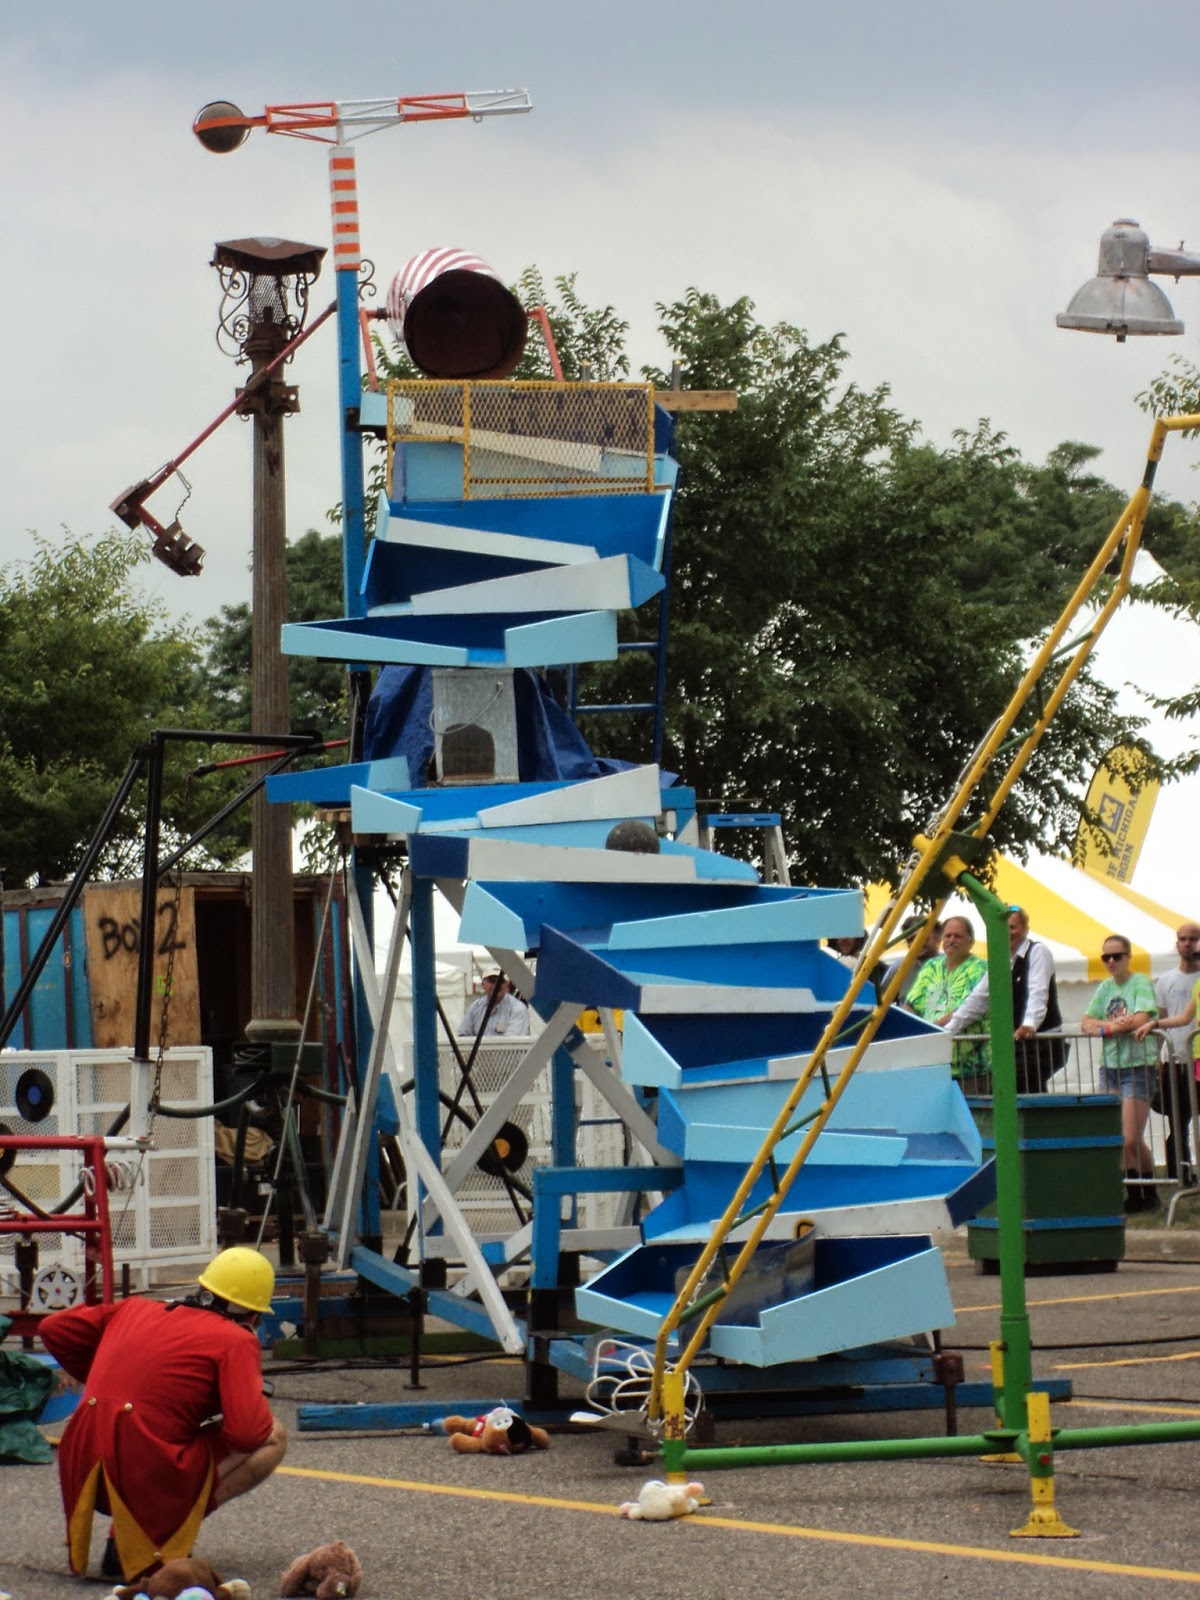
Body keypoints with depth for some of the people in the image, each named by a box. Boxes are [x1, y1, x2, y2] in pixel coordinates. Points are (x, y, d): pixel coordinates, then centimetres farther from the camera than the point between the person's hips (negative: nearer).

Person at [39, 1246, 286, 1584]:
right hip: (151, 1481, -7)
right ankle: (162, 1530, -3)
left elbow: (53, 1328, 24)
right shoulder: (236, 1340, 0)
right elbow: (247, 1433, -11)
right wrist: (258, 1402, 13)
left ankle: (119, 1538, 16)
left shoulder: (136, 1309, 18)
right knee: (273, 1437, 8)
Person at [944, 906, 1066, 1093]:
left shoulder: (1037, 951, -6)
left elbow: (1038, 992, -21)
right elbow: (978, 999, 19)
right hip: (1013, 1043, 7)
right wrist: (949, 1029, 14)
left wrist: (1029, 1025, -37)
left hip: (1042, 1042, -7)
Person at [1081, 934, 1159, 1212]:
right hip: (1109, 1065, 6)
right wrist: (1115, 1026, -14)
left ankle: (1149, 1194, 8)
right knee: (1116, 1138, 2)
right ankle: (1134, 1196, 11)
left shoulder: (1140, 983, -5)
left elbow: (1141, 1018, -19)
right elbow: (1086, 1023, 5)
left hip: (1137, 1066, -6)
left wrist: (1106, 1027, -9)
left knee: (1131, 1139, -10)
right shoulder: (1105, 987, 13)